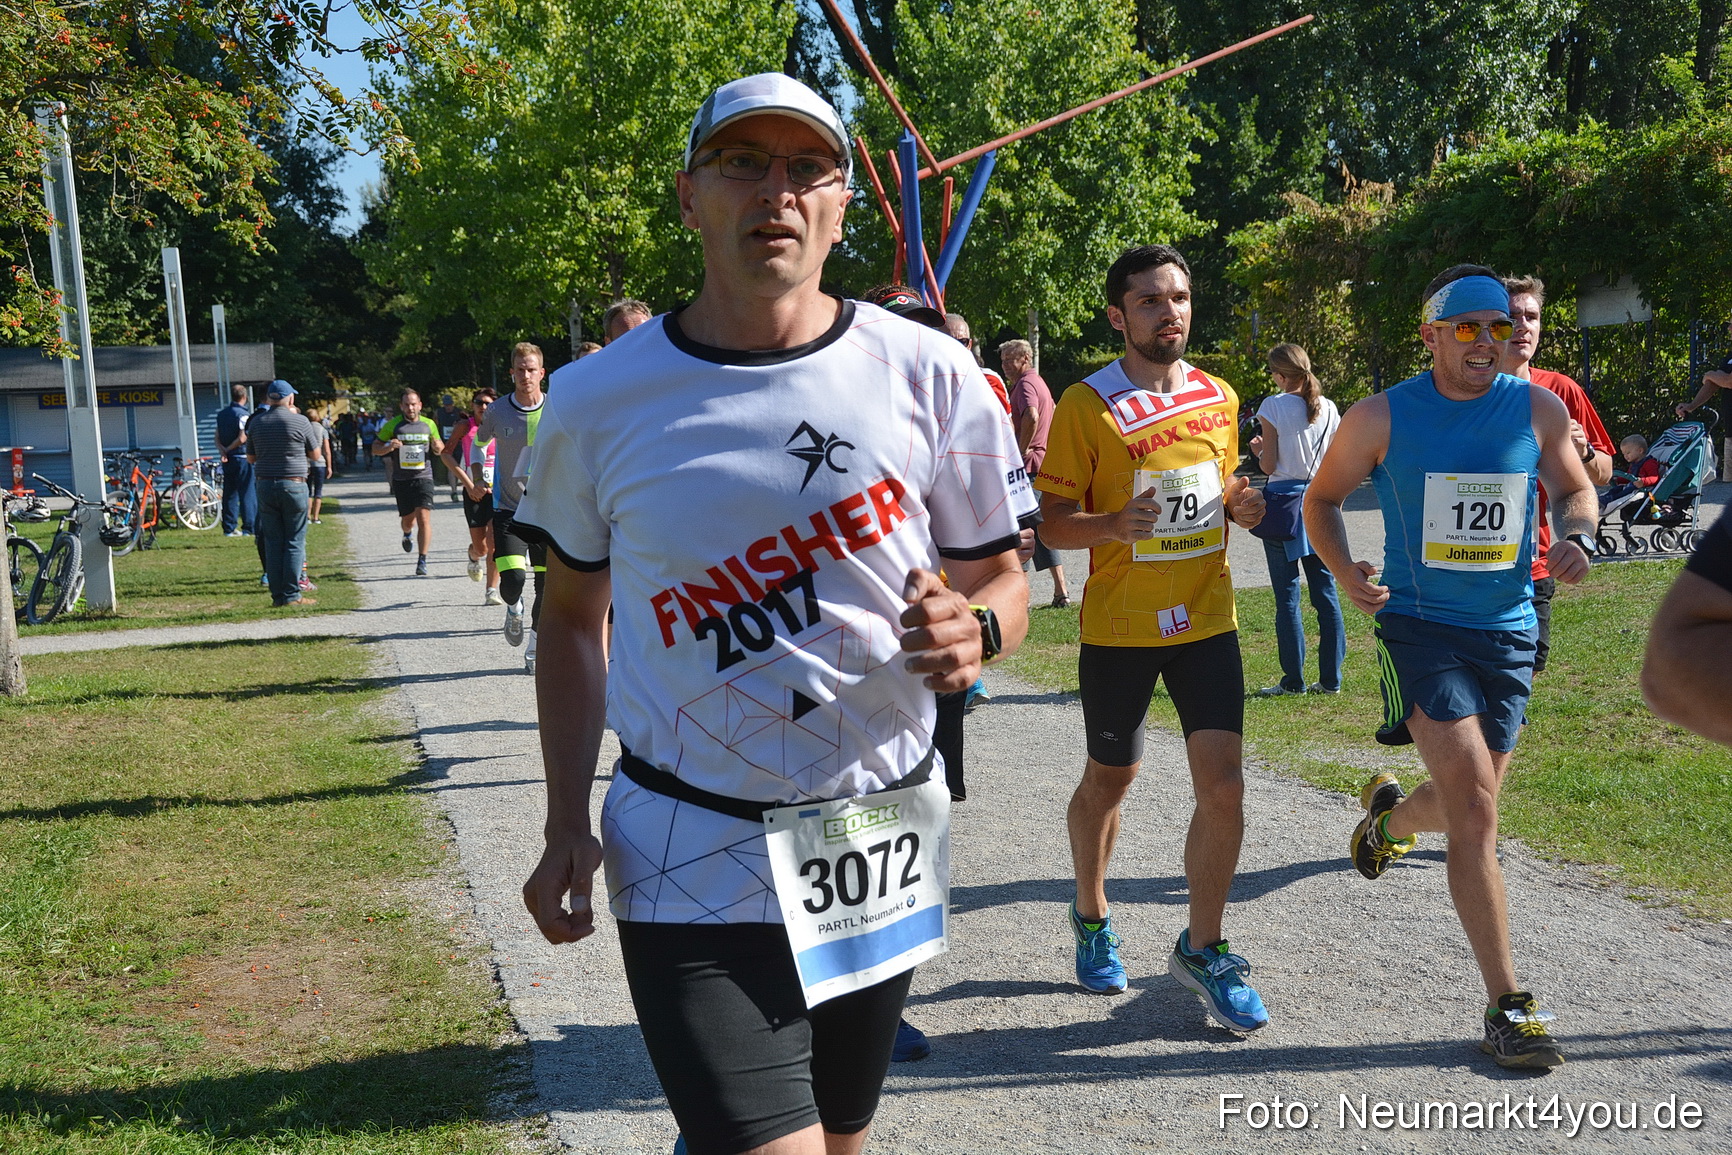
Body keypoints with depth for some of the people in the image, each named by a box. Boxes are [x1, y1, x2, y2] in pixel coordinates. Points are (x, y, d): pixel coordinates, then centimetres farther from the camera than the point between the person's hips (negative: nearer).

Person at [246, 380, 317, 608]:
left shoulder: (256, 423, 6)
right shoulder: (300, 422, -7)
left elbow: (250, 457, 15)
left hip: (265, 486, 4)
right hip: (293, 485, -4)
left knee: (272, 542, 8)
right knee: (295, 542, 0)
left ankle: (277, 595, 8)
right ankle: (292, 594, -2)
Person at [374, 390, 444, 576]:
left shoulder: (429, 424, 7)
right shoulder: (392, 425, 1)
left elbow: (441, 450, 18)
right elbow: (375, 449, 5)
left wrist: (437, 446, -7)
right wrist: (389, 447, -17)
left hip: (423, 477, 0)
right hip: (401, 480, 0)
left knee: (424, 517, -15)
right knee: (408, 520, 7)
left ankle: (422, 561, -10)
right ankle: (407, 534, 46)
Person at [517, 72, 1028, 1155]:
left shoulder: (929, 376, -4)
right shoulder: (597, 403, -3)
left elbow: (1001, 574, 6)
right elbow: (572, 616, 9)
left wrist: (975, 628, -18)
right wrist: (568, 821, 1)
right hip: (691, 857, -2)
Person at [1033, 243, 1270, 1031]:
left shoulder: (1220, 397, 7)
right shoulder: (1087, 405, -8)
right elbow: (1053, 523, -8)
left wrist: (1241, 505, -3)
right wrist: (1114, 523, -27)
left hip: (1207, 620, 3)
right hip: (1119, 627, -3)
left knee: (1223, 786, -5)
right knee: (1109, 781, 13)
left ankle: (1202, 949, 13)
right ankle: (1091, 918, 37)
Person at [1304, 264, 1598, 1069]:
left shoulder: (1539, 409, 2)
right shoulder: (1380, 418, -5)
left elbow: (1576, 490, 15)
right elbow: (1322, 498, 6)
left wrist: (1576, 537, -8)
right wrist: (1343, 571, -12)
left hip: (1508, 632, 4)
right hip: (1419, 625, -4)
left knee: (1469, 805, 15)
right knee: (1475, 805, -15)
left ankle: (1387, 815, 52)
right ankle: (1507, 1006, -7)